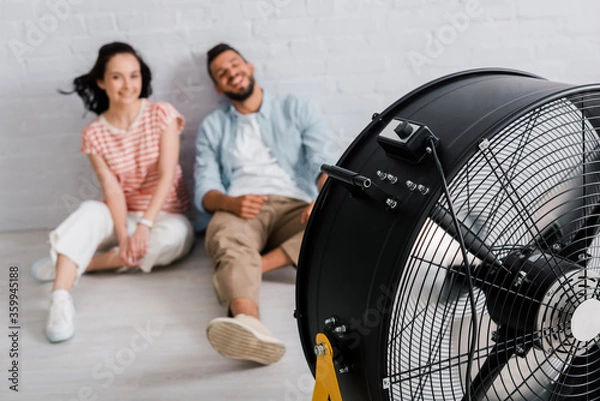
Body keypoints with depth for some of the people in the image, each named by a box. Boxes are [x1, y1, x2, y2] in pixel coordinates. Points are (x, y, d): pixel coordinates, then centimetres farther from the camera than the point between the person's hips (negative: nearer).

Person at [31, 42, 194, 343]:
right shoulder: (94, 133, -2)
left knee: (174, 237, -35)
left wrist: (144, 225, -25)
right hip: (120, 217, 1)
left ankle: (65, 264, -25)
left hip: (165, 217, -1)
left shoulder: (162, 114, -8)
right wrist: (123, 236, -27)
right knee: (90, 210, -32)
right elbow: (111, 188, -11)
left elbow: (167, 175, -15)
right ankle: (60, 298, -42)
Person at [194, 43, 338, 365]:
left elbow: (325, 161, 3)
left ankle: (233, 273, -37)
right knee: (229, 240, -37)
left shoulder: (297, 110, 18)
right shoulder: (212, 127, 21)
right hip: (238, 210, 0)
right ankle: (248, 323, -66)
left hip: (294, 208, 1)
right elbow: (204, 190, 8)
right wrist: (230, 202, -17)